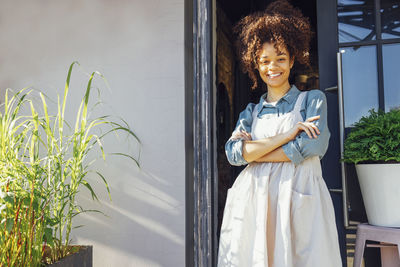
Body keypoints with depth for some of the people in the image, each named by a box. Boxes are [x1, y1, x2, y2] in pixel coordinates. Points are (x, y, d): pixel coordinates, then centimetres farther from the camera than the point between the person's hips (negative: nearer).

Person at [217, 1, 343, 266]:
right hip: (254, 199, 3)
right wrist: (288, 134, -9)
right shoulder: (251, 112, 16)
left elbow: (313, 146, -9)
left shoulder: (312, 100, 9)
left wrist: (252, 151, -4)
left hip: (299, 198, -2)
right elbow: (233, 152, -2)